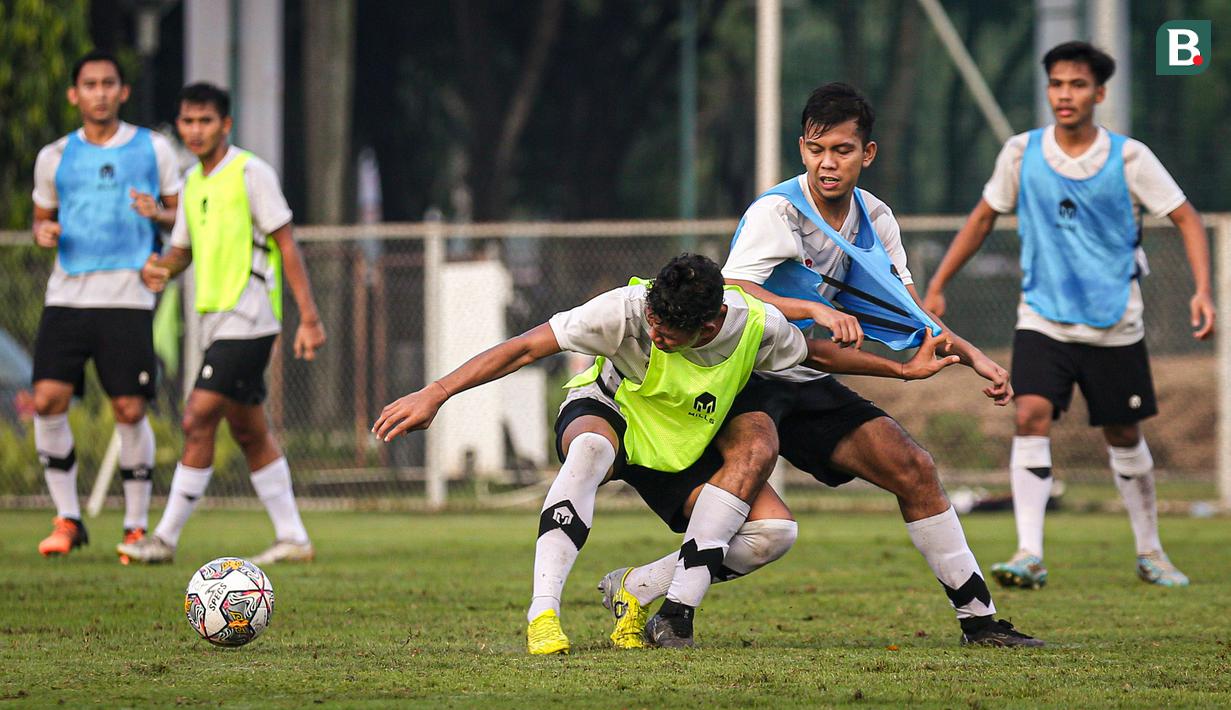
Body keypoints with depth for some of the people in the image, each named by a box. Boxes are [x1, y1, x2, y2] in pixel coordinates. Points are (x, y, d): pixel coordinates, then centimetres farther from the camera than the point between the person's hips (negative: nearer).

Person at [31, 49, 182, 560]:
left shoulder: (153, 149, 6)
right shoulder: (55, 157, 11)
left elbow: (184, 215, 12)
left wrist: (157, 214, -10)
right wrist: (43, 232, -1)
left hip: (128, 297, -2)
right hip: (67, 295, 2)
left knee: (130, 411, -6)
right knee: (48, 400, -11)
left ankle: (137, 525, 7)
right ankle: (67, 519, 2)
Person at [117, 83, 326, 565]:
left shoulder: (250, 173, -9)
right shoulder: (193, 182, 15)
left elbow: (286, 244, -10)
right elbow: (183, 249, 22)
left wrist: (309, 317, -15)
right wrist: (159, 270, -2)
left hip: (247, 320, -9)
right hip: (216, 321, 9)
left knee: (198, 421, -12)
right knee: (249, 431, 10)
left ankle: (165, 538, -10)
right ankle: (293, 538, 16)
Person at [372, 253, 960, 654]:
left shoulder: (757, 326, -22)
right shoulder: (628, 310, -31)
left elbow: (817, 353, 2)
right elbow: (525, 347, -28)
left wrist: (905, 369, 7)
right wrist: (435, 395, -33)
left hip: (685, 455, 3)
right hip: (607, 413, -3)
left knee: (773, 532, -20)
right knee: (592, 450, -42)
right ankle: (543, 612, -44)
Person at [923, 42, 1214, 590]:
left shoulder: (1128, 158, -8)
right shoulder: (1021, 153, -3)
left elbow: (1186, 218, -3)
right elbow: (983, 217, 11)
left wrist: (1202, 291, -16)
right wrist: (937, 286, 9)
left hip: (1114, 326, 0)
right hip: (1043, 317, 0)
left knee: (1124, 437, 11)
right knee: (1031, 416, -21)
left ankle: (1149, 553, 31)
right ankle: (1030, 556, -26)